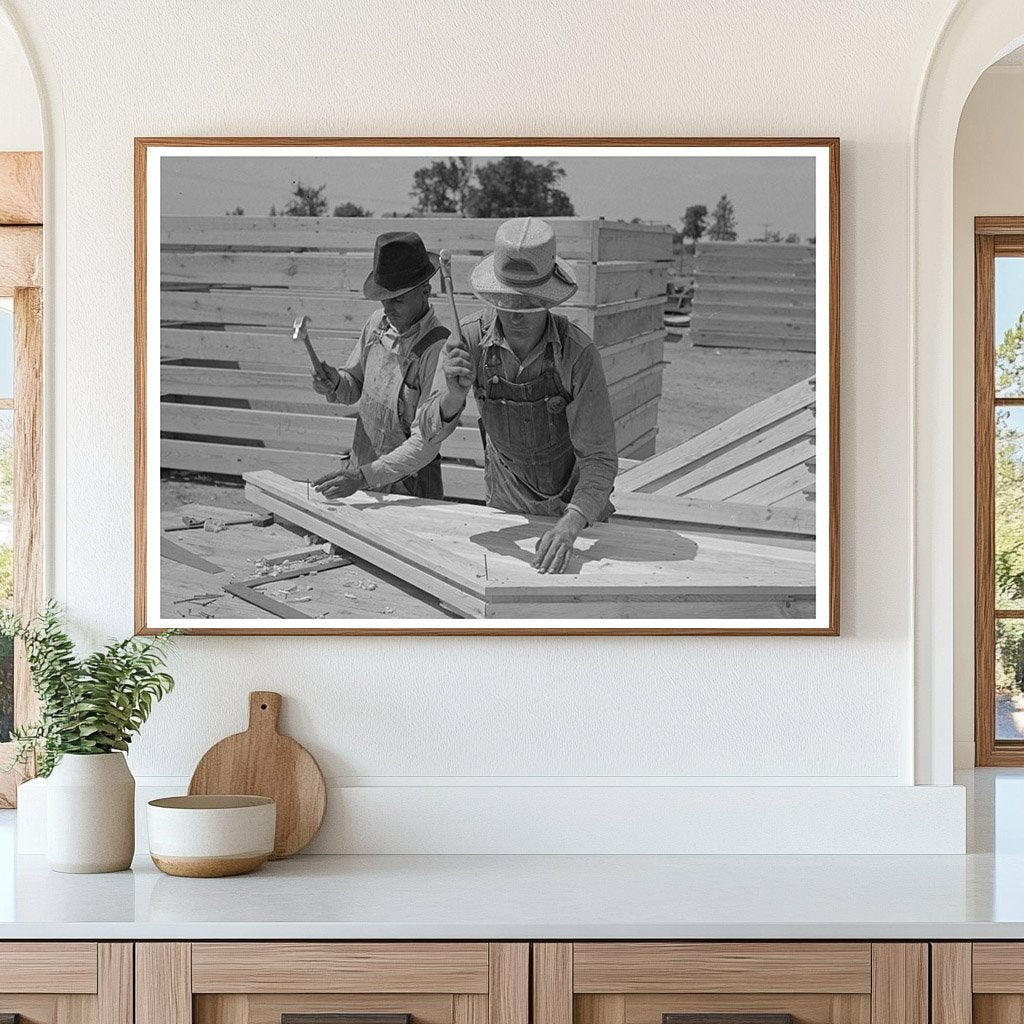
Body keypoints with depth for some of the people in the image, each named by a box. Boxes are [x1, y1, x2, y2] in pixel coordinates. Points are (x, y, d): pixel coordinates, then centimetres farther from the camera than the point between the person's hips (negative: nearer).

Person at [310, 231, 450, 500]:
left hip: (409, 487, -6)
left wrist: (364, 477, -31)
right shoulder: (379, 322, 0)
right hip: (359, 470, 6)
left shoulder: (437, 349, -22)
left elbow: (426, 443, -25)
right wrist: (335, 384, -8)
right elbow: (353, 389, 16)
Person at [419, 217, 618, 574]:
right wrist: (454, 395, -43)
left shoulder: (577, 353, -31)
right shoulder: (470, 338, -23)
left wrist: (570, 524, -47)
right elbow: (431, 432, -20)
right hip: (508, 503, 1)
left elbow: (599, 457, -30)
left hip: (576, 502, -1)